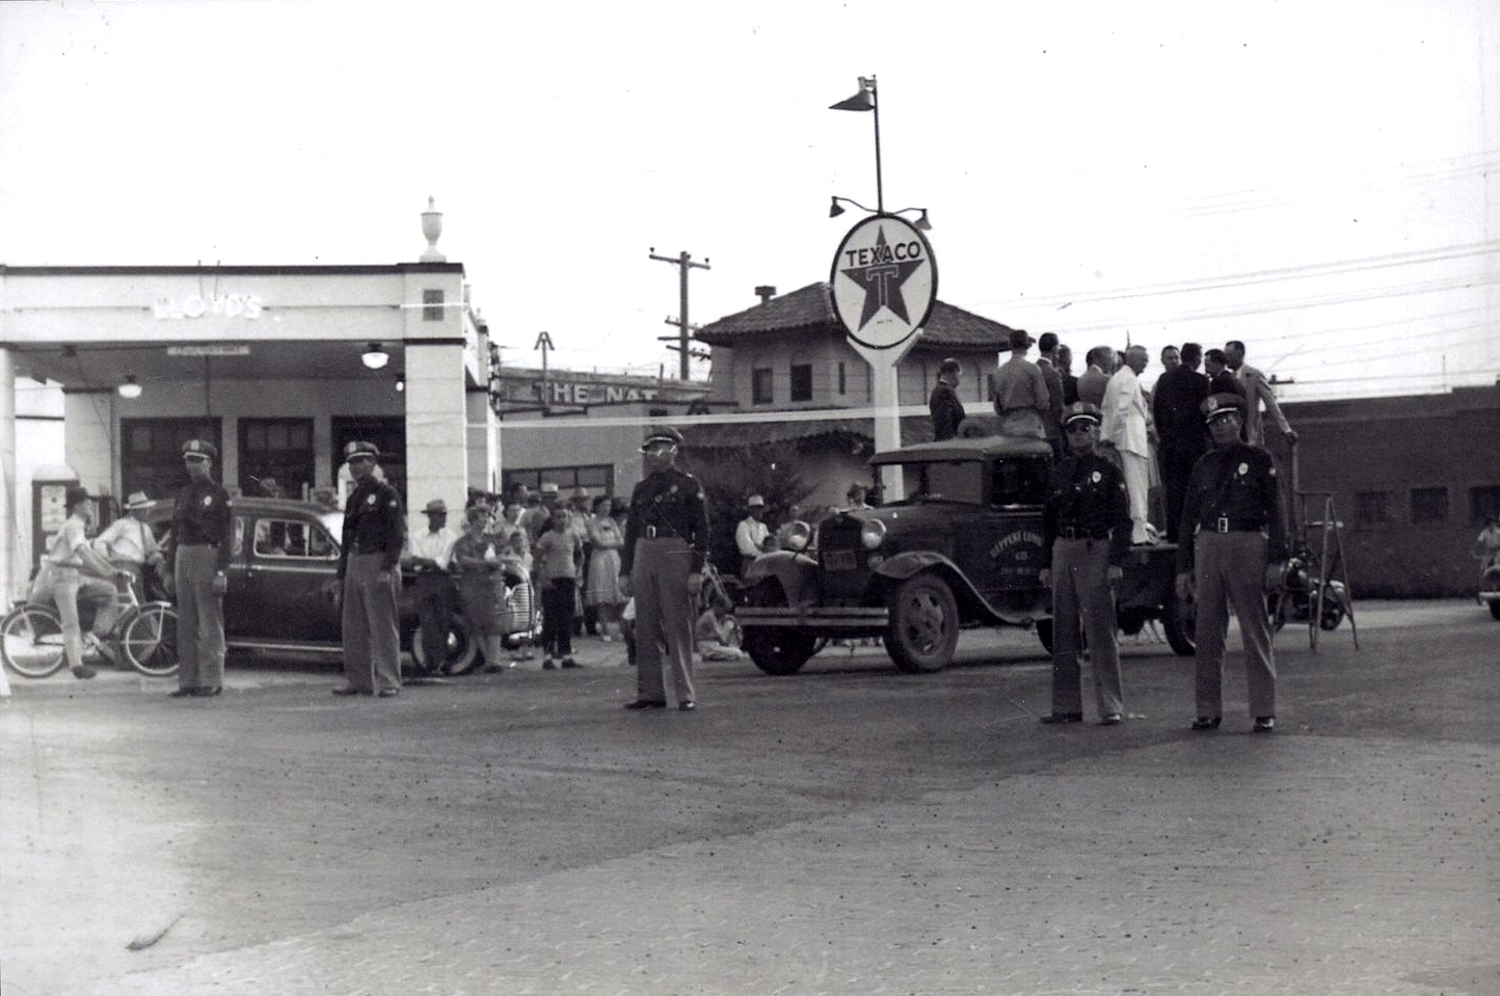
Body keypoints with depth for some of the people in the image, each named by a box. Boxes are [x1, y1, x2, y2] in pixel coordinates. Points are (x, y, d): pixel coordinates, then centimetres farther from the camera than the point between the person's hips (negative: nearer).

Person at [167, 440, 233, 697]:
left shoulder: (218, 494, -3)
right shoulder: (183, 494, 16)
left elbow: (225, 536, -9)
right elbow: (175, 533, 19)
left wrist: (221, 572, -16)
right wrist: (172, 570, 15)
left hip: (207, 556, -7)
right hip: (183, 558, 7)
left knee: (209, 623, -5)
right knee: (185, 624, 7)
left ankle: (211, 681, -2)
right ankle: (188, 681, 12)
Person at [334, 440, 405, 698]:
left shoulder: (386, 493, -4)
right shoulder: (354, 497, 18)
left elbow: (397, 533, -11)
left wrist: (387, 568, -18)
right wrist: (342, 572, 16)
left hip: (377, 563, -8)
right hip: (354, 564, 8)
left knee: (383, 626, -6)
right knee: (353, 628, 8)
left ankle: (388, 682, -3)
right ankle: (358, 680, 15)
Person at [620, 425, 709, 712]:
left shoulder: (688, 485, 1)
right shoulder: (641, 489, 16)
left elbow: (701, 530, -3)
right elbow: (631, 531, 18)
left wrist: (696, 571, -11)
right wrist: (625, 571, 11)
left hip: (675, 556, -5)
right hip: (643, 556, 5)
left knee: (678, 627, -5)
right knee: (646, 628, 5)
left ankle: (685, 695, -1)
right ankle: (650, 693, 11)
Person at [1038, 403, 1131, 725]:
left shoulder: (1108, 471, 1)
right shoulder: (1059, 473, 14)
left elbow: (1122, 520, -4)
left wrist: (1116, 563, -13)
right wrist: (1046, 564, 12)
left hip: (1096, 551, -5)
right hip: (1063, 552, 5)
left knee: (1101, 632, -5)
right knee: (1063, 633, 7)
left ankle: (1111, 707, -1)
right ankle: (1067, 706, 13)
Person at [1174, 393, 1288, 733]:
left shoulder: (1259, 460, 5)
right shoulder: (1203, 465, 15)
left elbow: (1275, 512, 3)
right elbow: (1188, 518, 16)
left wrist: (1276, 559, -6)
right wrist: (1183, 568, 10)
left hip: (1248, 545, -3)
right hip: (1208, 547, 3)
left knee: (1255, 631, -1)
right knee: (1208, 632, 3)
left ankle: (1264, 712, 3)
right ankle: (1208, 711, 9)